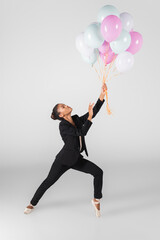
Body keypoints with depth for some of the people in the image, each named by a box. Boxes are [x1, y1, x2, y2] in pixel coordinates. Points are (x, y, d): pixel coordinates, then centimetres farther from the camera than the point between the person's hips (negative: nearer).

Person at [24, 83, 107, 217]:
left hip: (76, 159, 6)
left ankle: (96, 200, 8)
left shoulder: (76, 119, 2)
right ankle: (32, 204, 25)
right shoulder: (63, 126, -19)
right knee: (49, 181, 3)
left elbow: (94, 111, -8)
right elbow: (82, 132, -28)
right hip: (64, 158, -6)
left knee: (98, 172, -9)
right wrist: (90, 117, -30)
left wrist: (102, 95, -17)